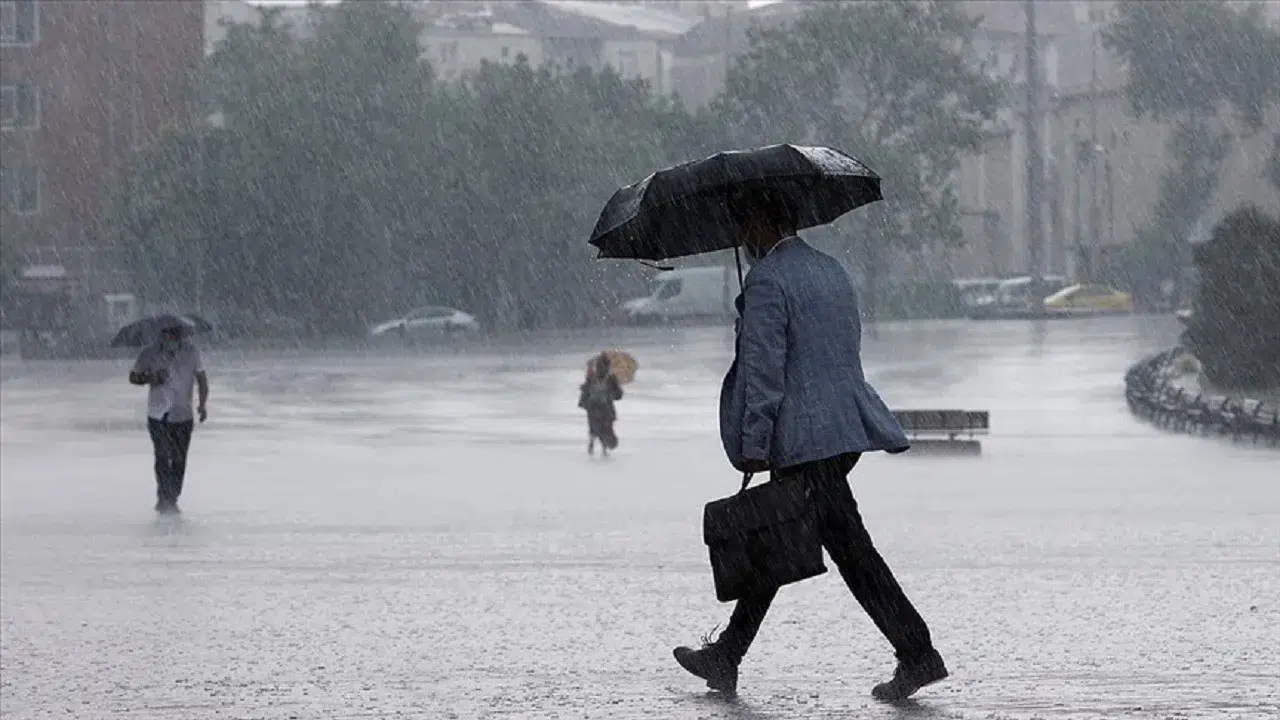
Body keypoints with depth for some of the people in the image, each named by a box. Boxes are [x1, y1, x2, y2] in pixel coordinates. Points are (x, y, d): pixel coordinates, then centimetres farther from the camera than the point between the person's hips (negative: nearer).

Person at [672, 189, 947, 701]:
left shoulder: (767, 280, -12)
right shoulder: (831, 270, 17)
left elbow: (763, 369, -16)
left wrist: (754, 446, -14)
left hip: (805, 439, -10)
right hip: (847, 427, 10)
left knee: (849, 546, -8)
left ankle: (918, 654, -10)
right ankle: (726, 657, 20)